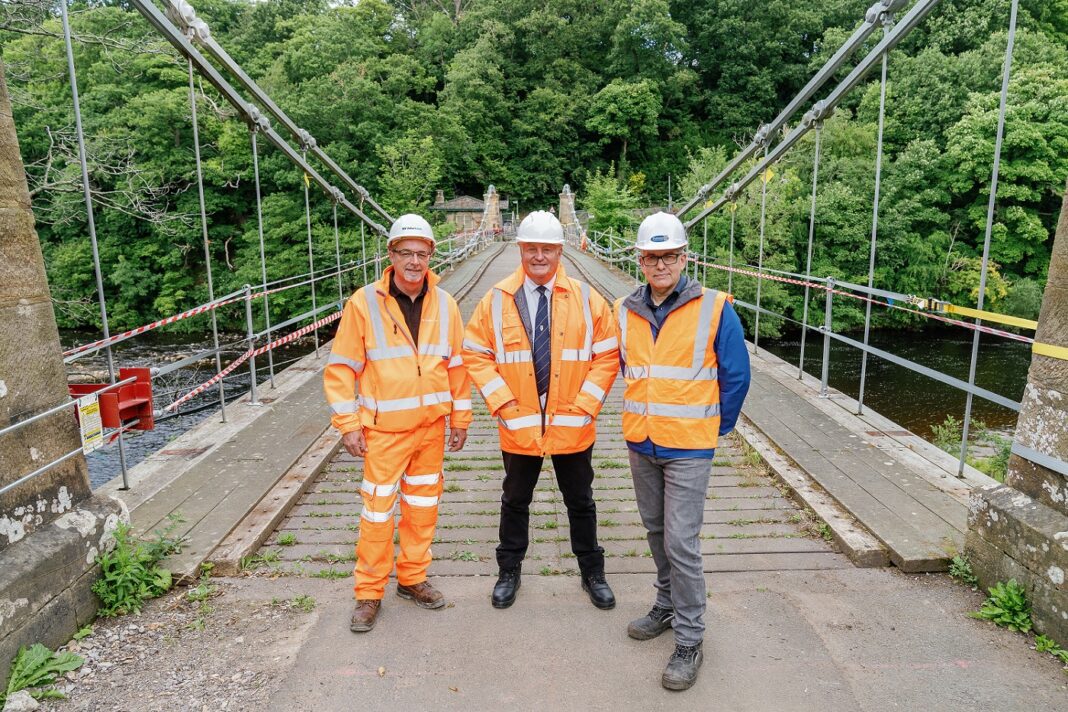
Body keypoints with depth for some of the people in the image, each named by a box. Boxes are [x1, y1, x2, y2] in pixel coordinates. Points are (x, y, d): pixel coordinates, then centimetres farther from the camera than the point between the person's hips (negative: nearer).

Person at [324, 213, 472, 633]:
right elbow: (341, 368, -6)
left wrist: (460, 417, 9)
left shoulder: (444, 304, 2)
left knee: (423, 506, 14)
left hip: (432, 426, 4)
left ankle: (412, 578, 33)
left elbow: (457, 364, 9)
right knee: (378, 510, 3)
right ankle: (369, 592, 21)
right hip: (384, 429, -3)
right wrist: (348, 424, -9)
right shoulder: (364, 303, -9)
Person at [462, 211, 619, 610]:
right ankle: (509, 571, 36)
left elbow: (608, 355, -1)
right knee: (515, 501, 17)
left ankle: (592, 572, 35)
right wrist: (501, 402, -10)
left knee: (580, 502, 16)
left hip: (572, 425, 0)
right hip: (519, 425, 0)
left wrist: (585, 404, -9)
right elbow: (475, 355, 0)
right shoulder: (497, 300, -3)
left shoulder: (586, 299, -3)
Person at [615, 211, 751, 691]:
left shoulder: (714, 309, -10)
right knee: (656, 531, 18)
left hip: (688, 448, -5)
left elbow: (736, 376, -3)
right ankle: (667, 606, 39)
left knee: (681, 543, -4)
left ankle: (689, 640, 13)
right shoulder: (625, 312, 3)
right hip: (640, 443, 5)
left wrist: (718, 426, 3)